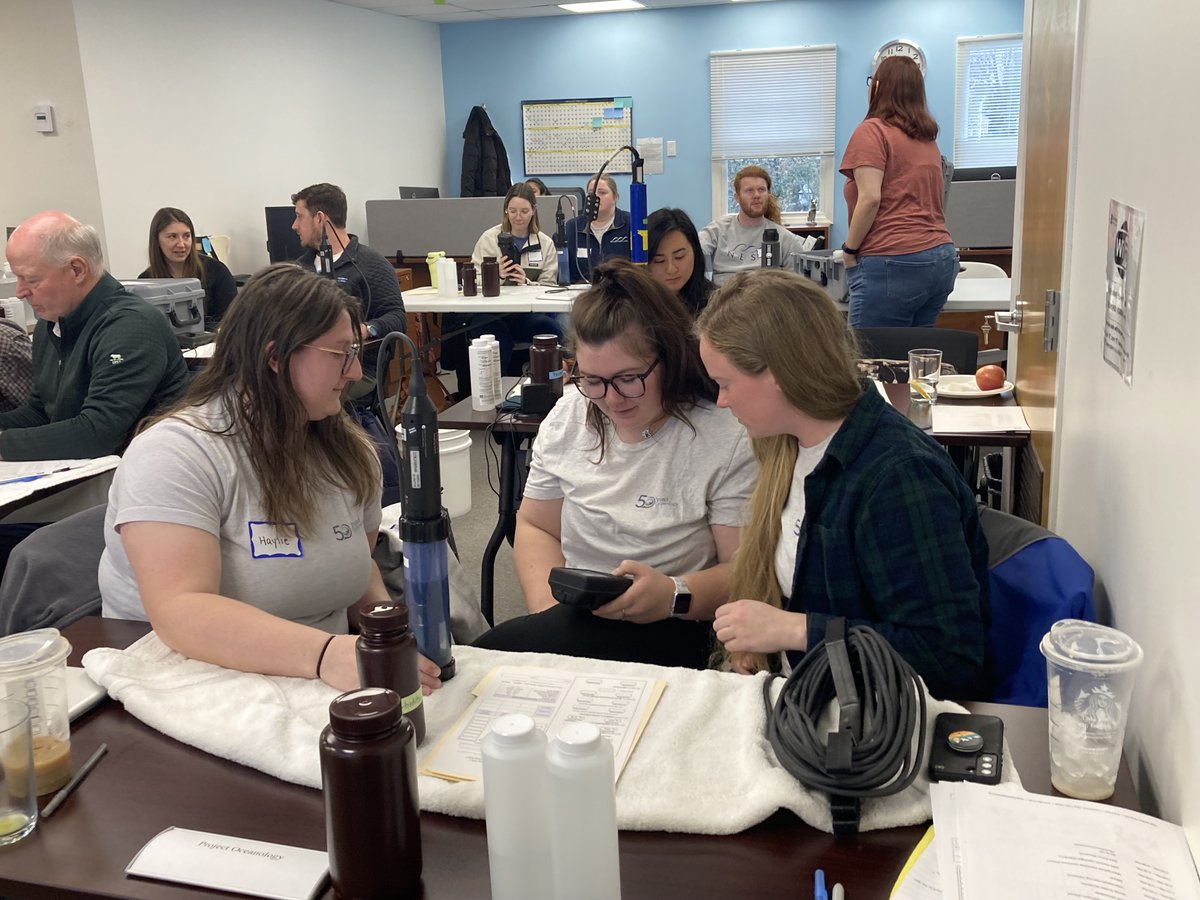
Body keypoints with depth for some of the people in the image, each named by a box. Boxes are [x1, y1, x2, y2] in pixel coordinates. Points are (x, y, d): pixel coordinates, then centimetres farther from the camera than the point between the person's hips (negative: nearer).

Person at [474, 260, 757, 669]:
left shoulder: (727, 441, -11)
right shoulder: (567, 417, 4)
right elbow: (536, 527, 12)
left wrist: (674, 594, -29)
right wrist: (548, 614, -6)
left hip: (665, 633, -5)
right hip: (571, 620, 5)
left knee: (495, 648, -31)